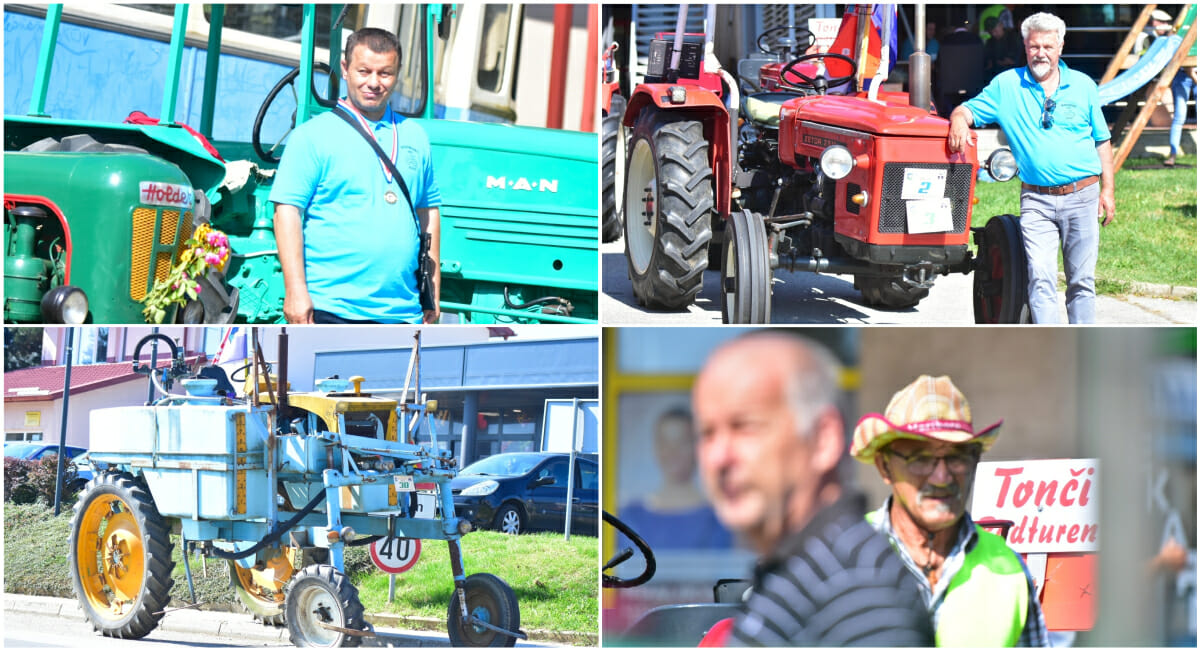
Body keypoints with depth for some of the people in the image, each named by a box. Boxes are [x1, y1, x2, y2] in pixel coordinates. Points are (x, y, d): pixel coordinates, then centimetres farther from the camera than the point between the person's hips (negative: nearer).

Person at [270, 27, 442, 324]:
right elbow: (287, 210, -5)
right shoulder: (313, 135, 1)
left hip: (402, 311, 5)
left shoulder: (414, 137, 16)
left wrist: (433, 290, 16)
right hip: (330, 310, -5)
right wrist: (295, 290, -14)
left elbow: (428, 212, 22)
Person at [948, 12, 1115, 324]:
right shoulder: (1007, 85, 6)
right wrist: (959, 120, -20)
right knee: (1040, 277, -10)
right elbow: (968, 109, 5)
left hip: (1082, 196, 1)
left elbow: (1102, 141, 12)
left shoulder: (1083, 86, 8)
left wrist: (1107, 189, 5)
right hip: (1036, 199, -1)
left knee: (1082, 279, 3)